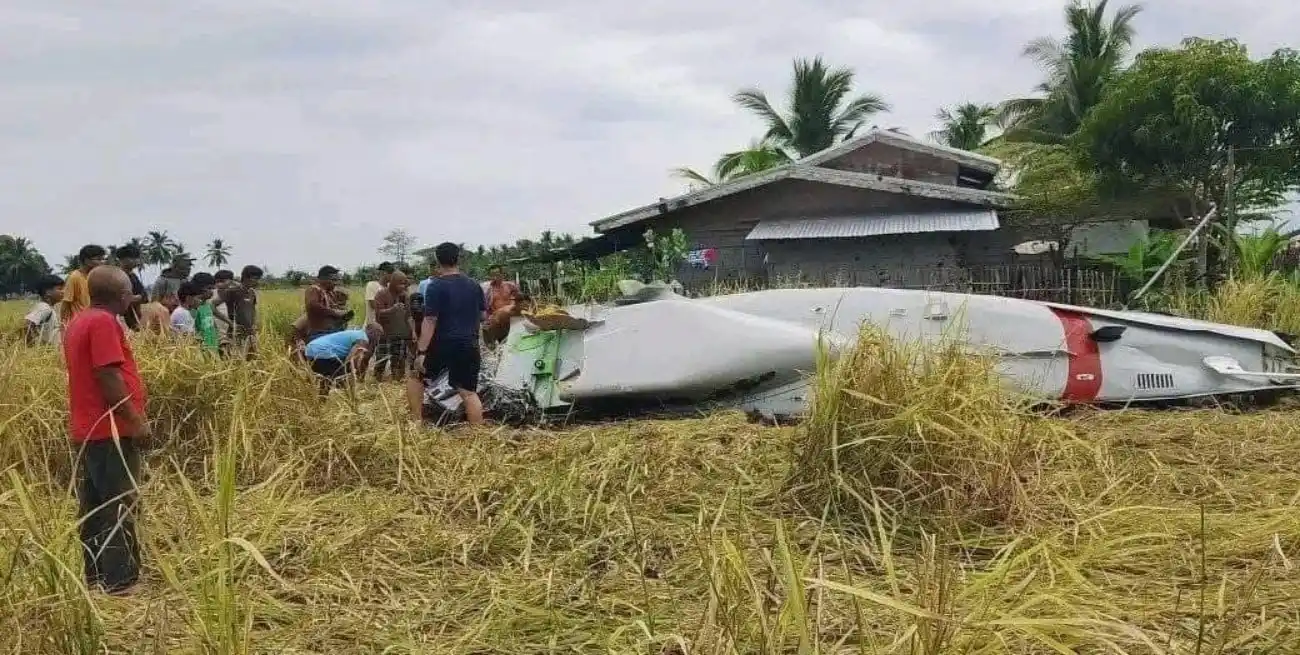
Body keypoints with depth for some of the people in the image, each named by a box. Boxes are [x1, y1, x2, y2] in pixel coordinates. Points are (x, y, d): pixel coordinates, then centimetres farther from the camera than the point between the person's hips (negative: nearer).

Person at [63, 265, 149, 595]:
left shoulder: (79, 321, 15)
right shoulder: (103, 322, -15)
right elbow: (108, 376, -21)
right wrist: (136, 420, -17)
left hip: (87, 430, 10)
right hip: (110, 431, -10)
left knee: (94, 509, 14)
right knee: (120, 509, -5)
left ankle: (96, 579, 21)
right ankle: (120, 584, -2)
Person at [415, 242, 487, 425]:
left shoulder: (436, 286, -10)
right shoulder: (474, 286, 7)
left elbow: (430, 321, -16)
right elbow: (483, 316, 14)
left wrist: (421, 352, -16)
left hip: (442, 345, -4)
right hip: (469, 346, 4)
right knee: (468, 392, 6)